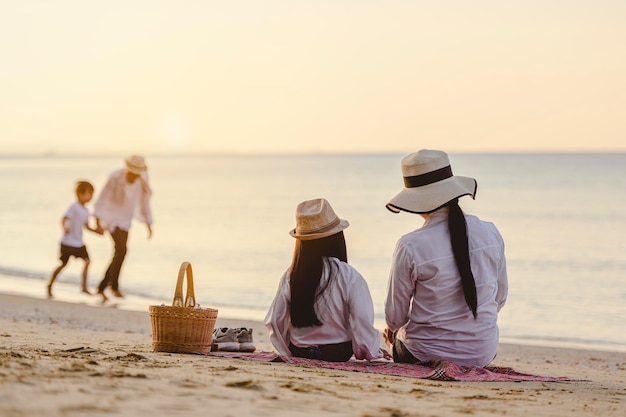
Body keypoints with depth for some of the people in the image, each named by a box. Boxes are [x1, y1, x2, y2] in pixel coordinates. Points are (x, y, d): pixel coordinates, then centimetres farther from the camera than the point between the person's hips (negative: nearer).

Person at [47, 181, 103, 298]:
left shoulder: (86, 210, 9)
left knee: (87, 261, -4)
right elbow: (64, 219, -23)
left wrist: (96, 230, 4)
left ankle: (84, 287, 3)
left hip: (79, 243, 7)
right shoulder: (74, 207, -15)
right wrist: (65, 228, -42)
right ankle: (50, 285, 16)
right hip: (68, 242, -7)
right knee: (63, 264, 0)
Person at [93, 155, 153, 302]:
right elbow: (102, 198, -17)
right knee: (122, 249, -21)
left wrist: (149, 224, 6)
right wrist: (98, 220, -22)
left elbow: (144, 202, 6)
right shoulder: (116, 177, -21)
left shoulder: (142, 182, -6)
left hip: (125, 221, 6)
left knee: (118, 256, 7)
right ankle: (114, 286, -10)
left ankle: (101, 288, 20)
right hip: (112, 217, -6)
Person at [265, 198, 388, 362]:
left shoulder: (290, 276, -6)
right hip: (338, 354, -5)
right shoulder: (350, 278, -16)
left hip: (298, 353, 5)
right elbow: (363, 323, -15)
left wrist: (289, 352, 15)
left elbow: (274, 322, 0)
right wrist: (373, 353, 2)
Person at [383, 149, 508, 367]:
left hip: (426, 356, -3)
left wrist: (393, 330, 16)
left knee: (396, 334, 31)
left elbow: (395, 316, -8)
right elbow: (500, 298, 7)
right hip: (483, 353, 4)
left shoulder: (410, 247, -19)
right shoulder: (490, 234, -6)